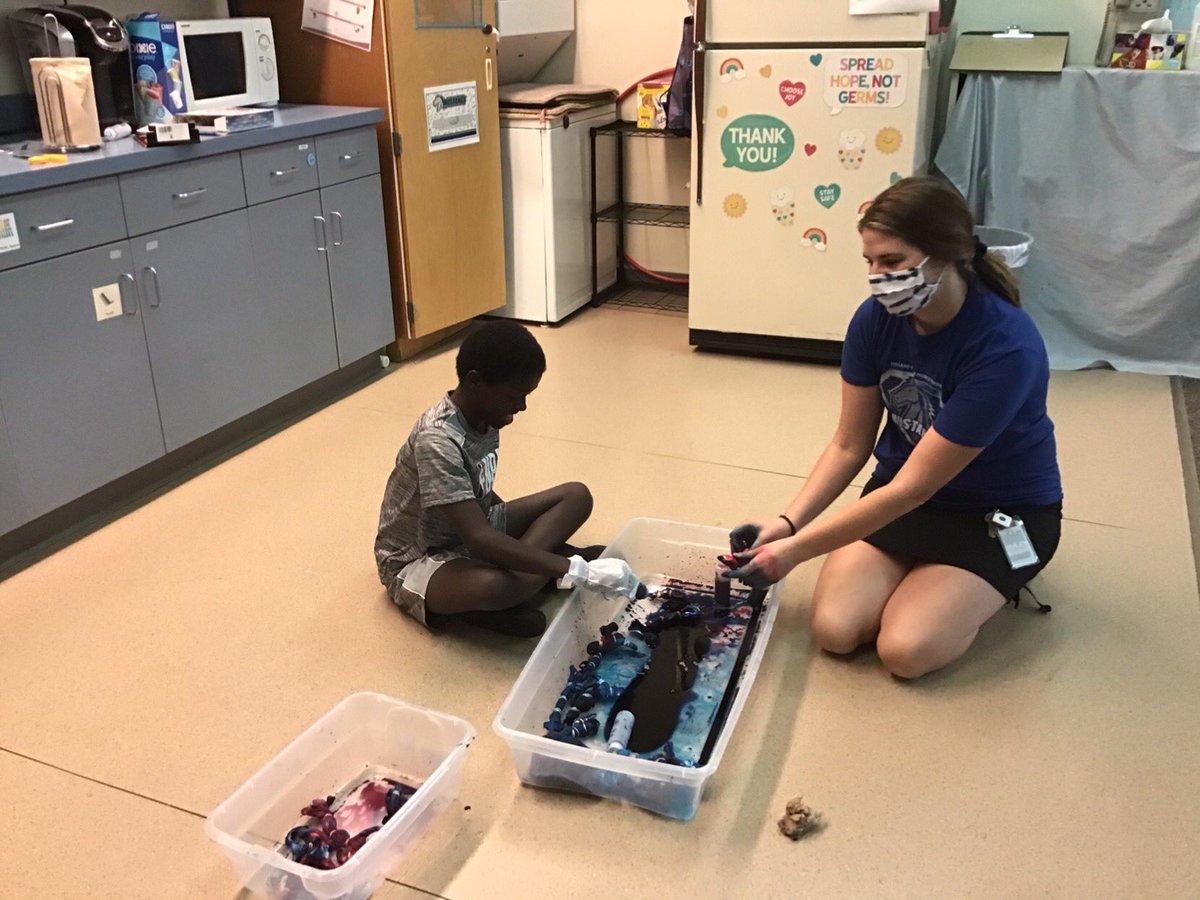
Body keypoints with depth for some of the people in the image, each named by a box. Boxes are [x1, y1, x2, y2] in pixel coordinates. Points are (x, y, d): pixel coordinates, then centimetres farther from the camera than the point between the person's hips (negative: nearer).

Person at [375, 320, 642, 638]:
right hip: (418, 561, -9)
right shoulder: (438, 441, -31)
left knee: (576, 496, -3)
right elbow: (479, 540, -39)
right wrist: (578, 571, -41)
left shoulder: (484, 417, -5)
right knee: (492, 584, -42)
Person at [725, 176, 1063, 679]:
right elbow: (850, 445, -5)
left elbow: (914, 486, -28)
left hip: (1001, 512, -4)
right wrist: (787, 522, -20)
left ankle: (986, 587, 7)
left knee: (905, 651, -22)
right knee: (834, 631, -15)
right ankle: (922, 573, 12)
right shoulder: (876, 319, -14)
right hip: (903, 495, 4)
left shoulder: (1006, 347, -31)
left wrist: (797, 550, -27)